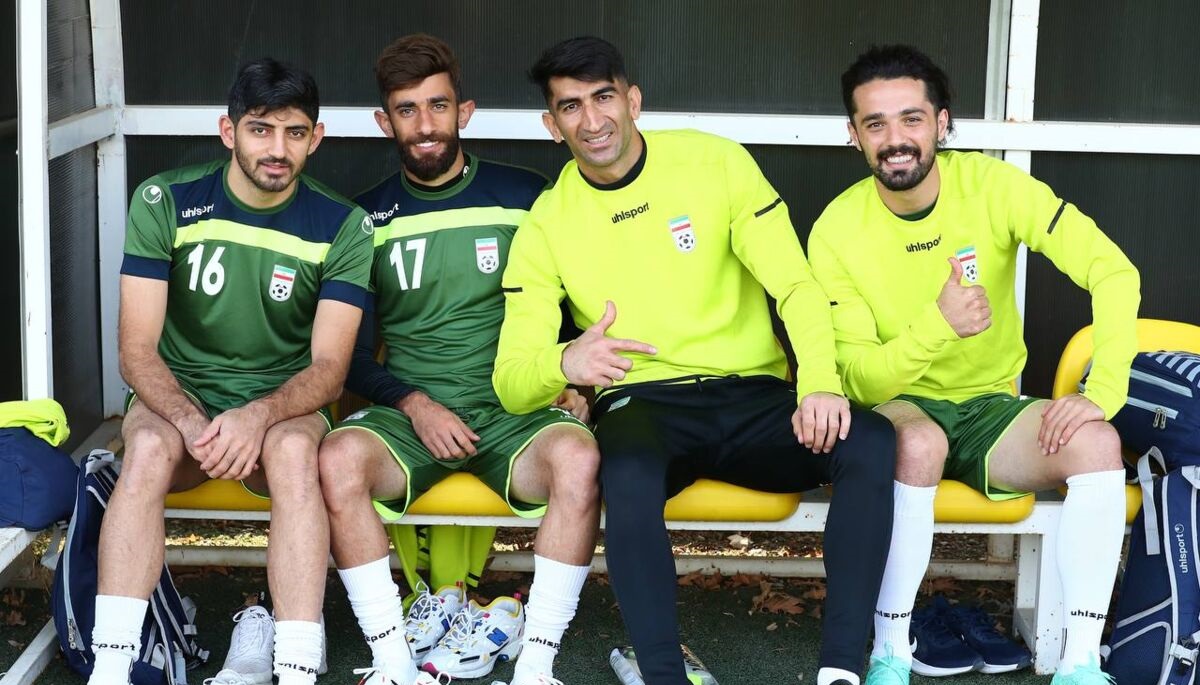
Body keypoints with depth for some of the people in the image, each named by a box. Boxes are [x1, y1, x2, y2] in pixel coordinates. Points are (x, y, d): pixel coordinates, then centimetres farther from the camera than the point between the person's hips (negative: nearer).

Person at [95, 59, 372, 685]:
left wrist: (260, 414, -30)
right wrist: (191, 422, -30)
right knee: (151, 448, -34)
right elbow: (136, 350, -10)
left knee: (293, 449, -35)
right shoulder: (165, 202, -6)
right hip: (176, 396, 0)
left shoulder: (343, 227, -5)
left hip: (284, 404, 0)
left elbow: (328, 368, -9)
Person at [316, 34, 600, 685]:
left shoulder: (524, 195, 6)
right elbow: (355, 354, 10)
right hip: (408, 408, 1)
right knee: (339, 457, -32)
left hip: (515, 408, -1)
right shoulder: (368, 216, 9)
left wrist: (570, 382, -4)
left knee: (578, 458, -34)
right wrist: (413, 403, -7)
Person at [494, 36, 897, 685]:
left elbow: (796, 286, -2)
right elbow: (510, 381, -3)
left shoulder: (717, 162, 2)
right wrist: (566, 362, -29)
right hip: (644, 405, -1)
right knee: (627, 471, -38)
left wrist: (820, 384, -22)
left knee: (870, 442, -27)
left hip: (754, 397, 1)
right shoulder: (546, 226, 3)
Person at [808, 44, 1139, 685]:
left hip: (993, 408, 2)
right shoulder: (836, 231, -12)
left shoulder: (991, 186, -11)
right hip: (901, 408, -2)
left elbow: (1113, 271, -17)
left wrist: (1102, 392, -29)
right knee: (918, 441, -36)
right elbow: (859, 380, -15)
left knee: (1096, 441, -27)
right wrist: (938, 325, -34)